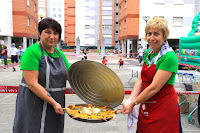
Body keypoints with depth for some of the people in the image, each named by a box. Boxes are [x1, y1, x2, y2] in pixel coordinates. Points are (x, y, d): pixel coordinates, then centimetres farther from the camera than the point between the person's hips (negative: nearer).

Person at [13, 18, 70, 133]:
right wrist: (53, 103, -21)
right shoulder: (32, 52, -14)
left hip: (56, 106, 6)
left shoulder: (60, 54, 7)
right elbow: (32, 84, -20)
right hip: (34, 105, -6)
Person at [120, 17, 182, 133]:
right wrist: (130, 100, -7)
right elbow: (141, 80, 3)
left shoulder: (169, 57, -21)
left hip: (164, 108, -7)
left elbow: (154, 88, -23)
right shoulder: (148, 53, 4)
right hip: (146, 105, 7)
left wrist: (133, 103, -15)